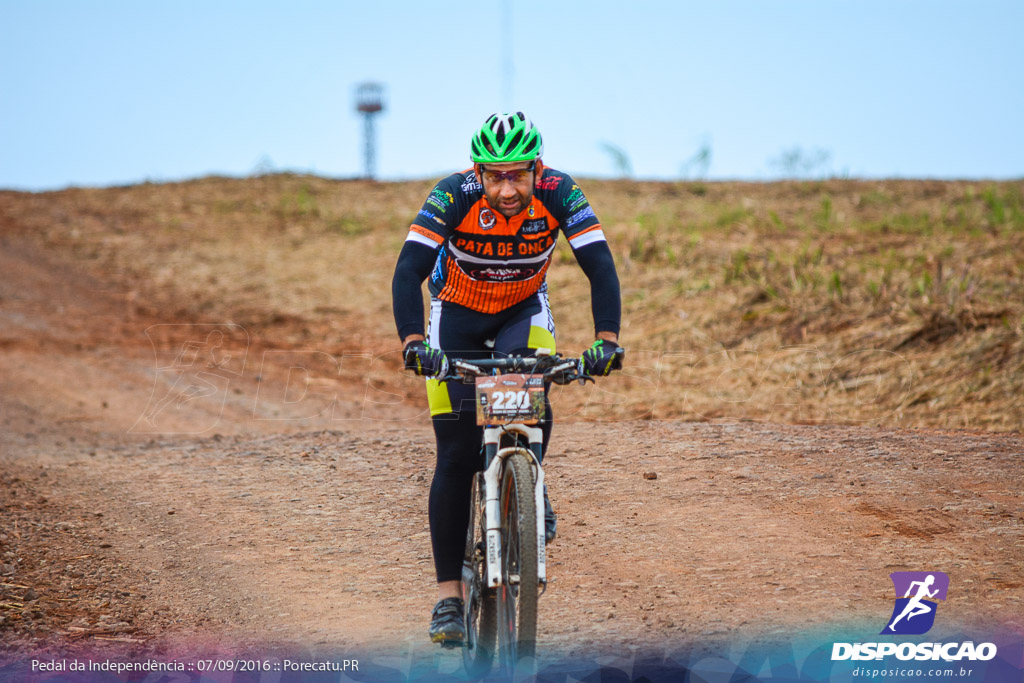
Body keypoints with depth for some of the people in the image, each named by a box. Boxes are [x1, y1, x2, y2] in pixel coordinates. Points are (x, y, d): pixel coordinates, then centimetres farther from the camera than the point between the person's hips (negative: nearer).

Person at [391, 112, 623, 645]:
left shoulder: (558, 194, -26)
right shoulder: (455, 196, -30)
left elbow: (601, 268, -30)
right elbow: (408, 271, -36)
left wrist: (606, 339, -45)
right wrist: (413, 341, -51)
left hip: (523, 311, 1)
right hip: (457, 315, -1)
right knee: (456, 457, -9)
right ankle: (448, 596, -3)